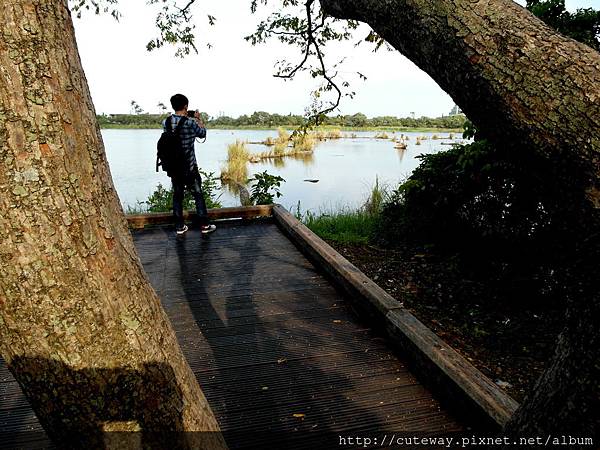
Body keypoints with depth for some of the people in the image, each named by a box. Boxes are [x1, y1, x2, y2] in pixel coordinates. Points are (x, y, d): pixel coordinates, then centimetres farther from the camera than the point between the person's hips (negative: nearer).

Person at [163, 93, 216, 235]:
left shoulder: (166, 122, -2)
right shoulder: (191, 122, -16)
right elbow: (203, 133, 3)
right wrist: (199, 119, 17)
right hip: (189, 167, -4)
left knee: (177, 195, 13)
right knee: (198, 194, 7)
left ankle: (179, 226, 18)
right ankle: (205, 225, 13)